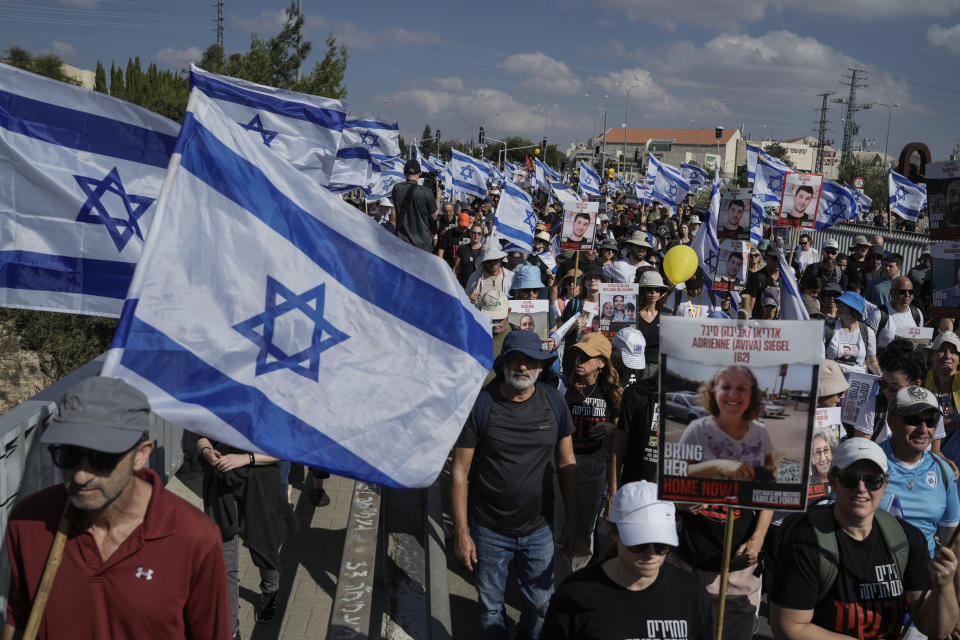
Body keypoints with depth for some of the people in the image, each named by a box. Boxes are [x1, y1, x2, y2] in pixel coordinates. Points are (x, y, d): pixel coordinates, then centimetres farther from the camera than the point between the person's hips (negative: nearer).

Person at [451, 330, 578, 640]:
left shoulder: (553, 402, -4)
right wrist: (461, 533, -11)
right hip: (490, 531, -2)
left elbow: (567, 463, 6)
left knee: (540, 604, 17)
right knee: (491, 607, 15)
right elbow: (460, 471, -10)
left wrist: (572, 521, 6)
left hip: (540, 530, 3)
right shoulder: (480, 404, -14)